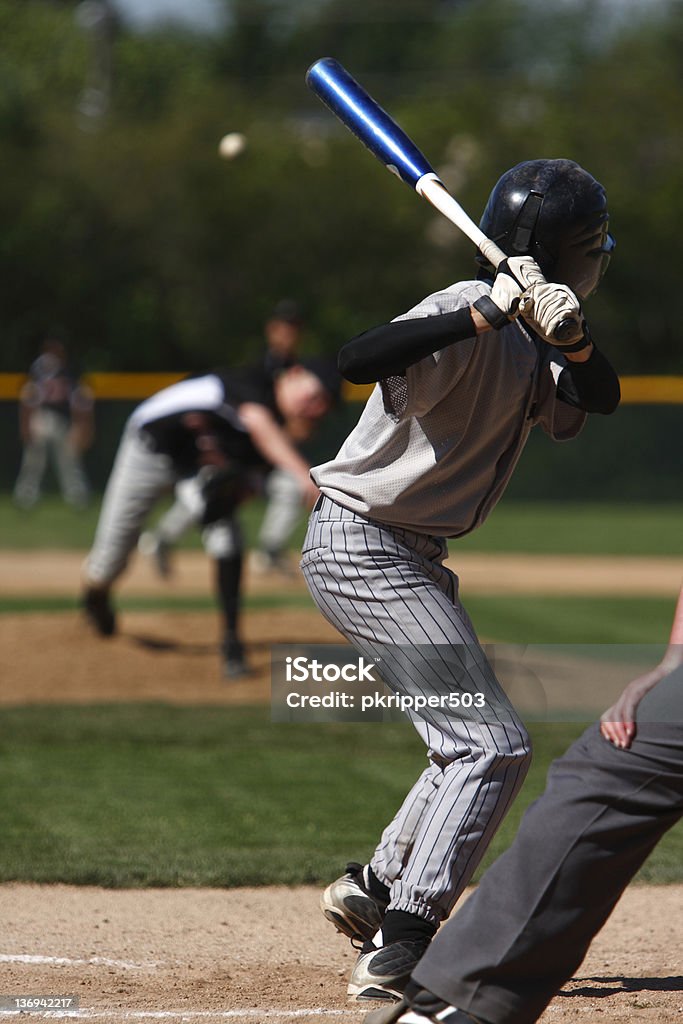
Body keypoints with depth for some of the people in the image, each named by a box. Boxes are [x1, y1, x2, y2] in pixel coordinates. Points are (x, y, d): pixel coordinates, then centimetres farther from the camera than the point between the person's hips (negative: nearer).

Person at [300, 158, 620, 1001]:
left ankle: (373, 895, 31)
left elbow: (597, 397, 1)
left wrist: (568, 334, -18)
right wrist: (489, 312, -40)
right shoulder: (466, 317, -20)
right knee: (493, 745, -15)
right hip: (361, 545, -10)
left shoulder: (527, 338, 9)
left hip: (409, 555, 10)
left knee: (471, 742, 21)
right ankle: (398, 952, -19)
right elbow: (359, 360, -36)